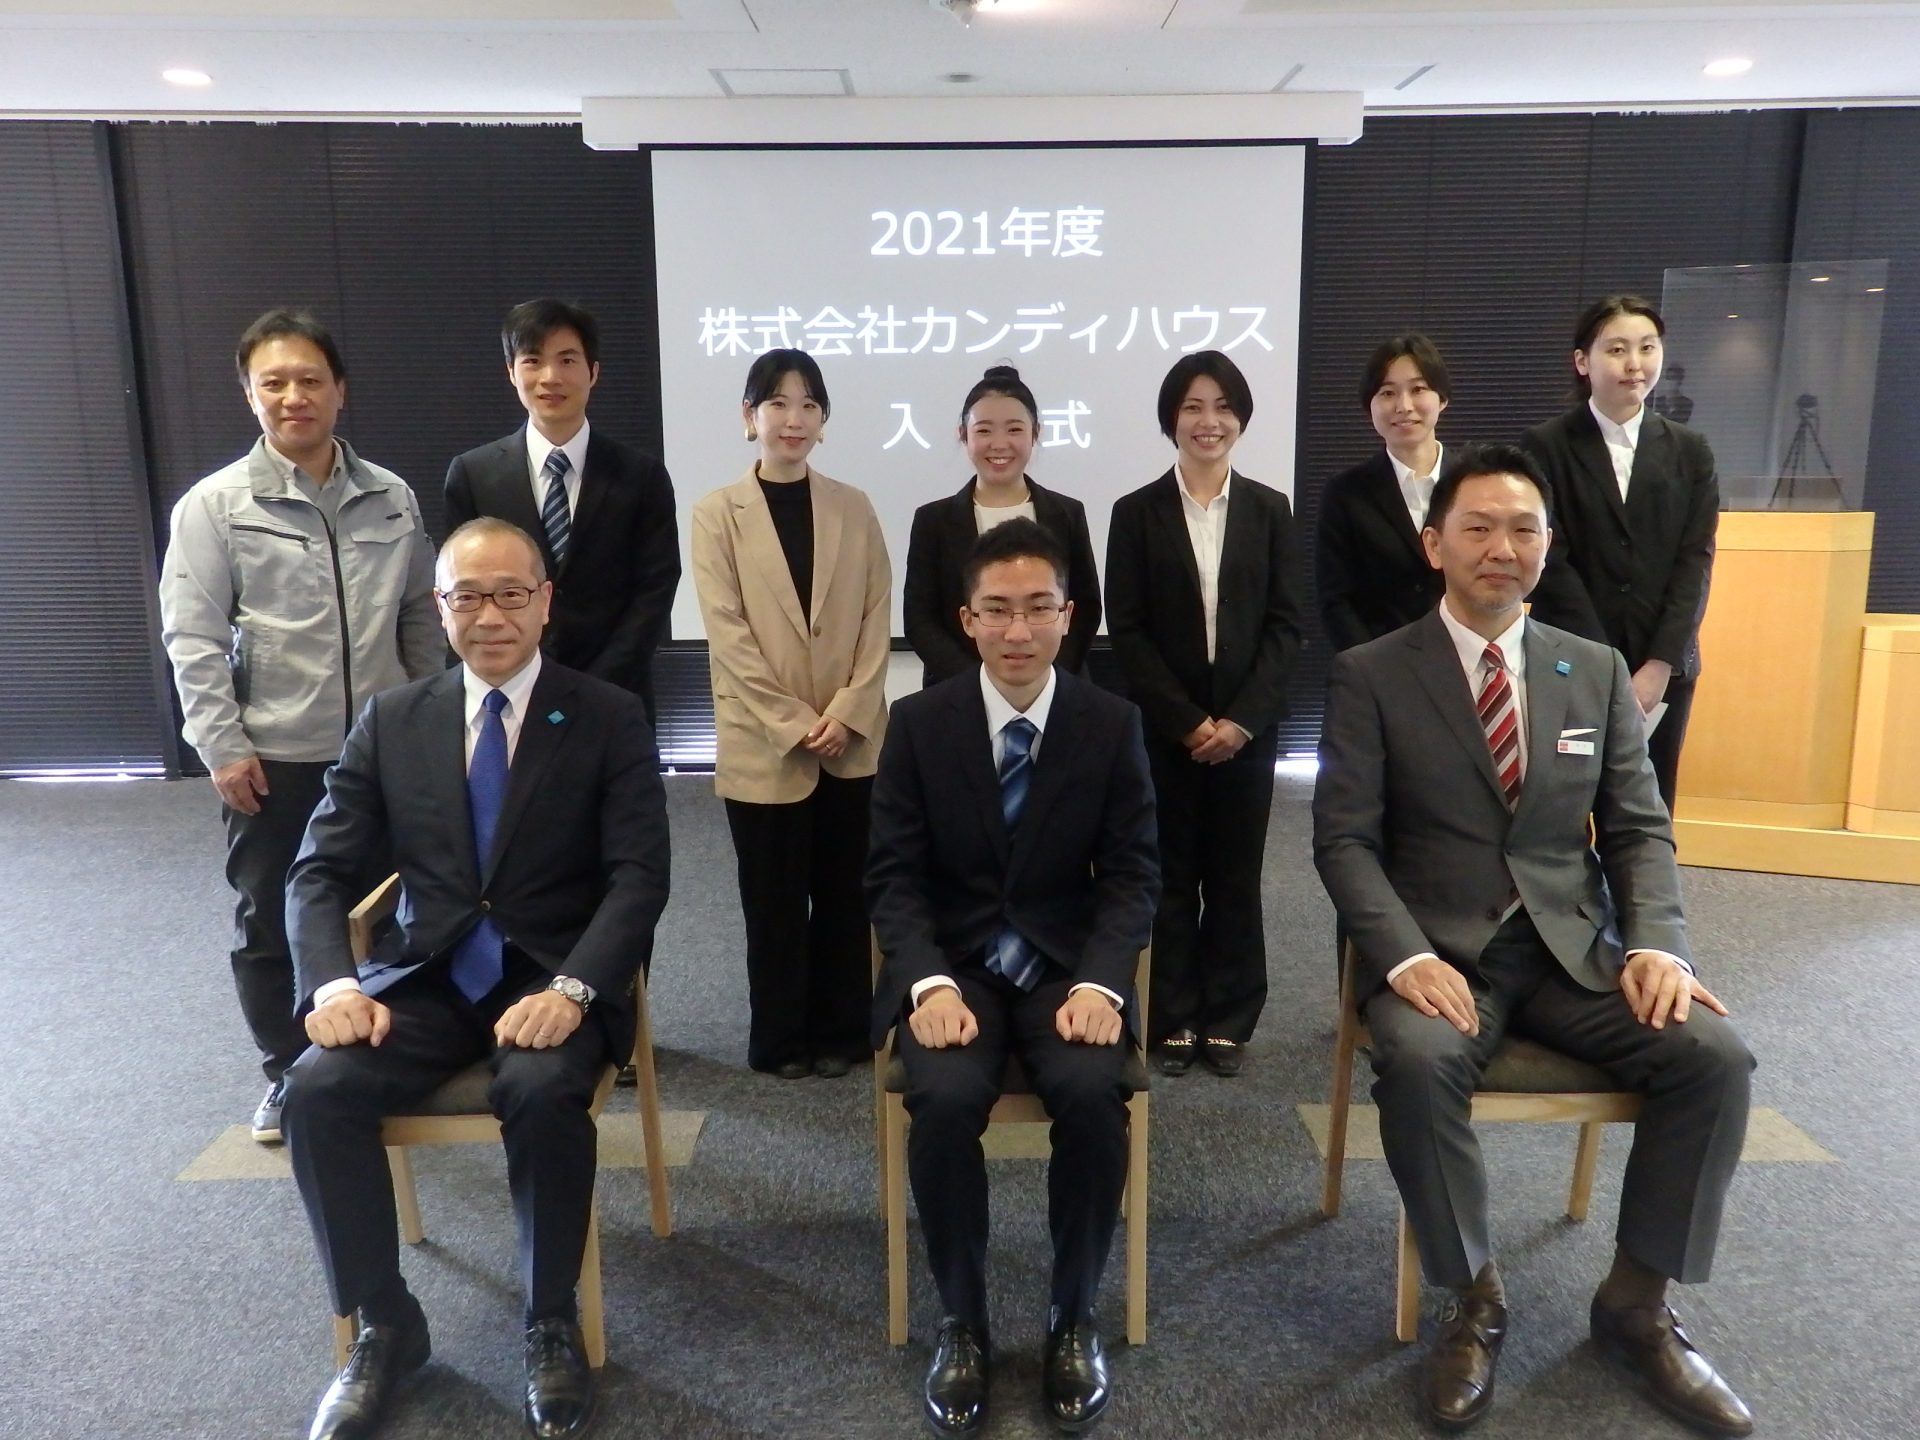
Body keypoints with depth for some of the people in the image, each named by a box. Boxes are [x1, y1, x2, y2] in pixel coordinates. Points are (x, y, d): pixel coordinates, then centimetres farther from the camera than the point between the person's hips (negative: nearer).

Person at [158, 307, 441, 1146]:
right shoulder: (215, 505, -4)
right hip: (272, 759, -2)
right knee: (269, 927, 9)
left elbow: (420, 617, 10)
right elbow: (192, 637, -5)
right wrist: (221, 747, -10)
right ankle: (287, 1075, 28)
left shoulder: (392, 499, 4)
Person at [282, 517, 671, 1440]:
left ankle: (552, 1325, -7)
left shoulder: (608, 718, -2)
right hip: (429, 977, 3)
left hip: (553, 978, -3)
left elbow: (639, 877, -9)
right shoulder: (392, 721, 7)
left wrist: (572, 988, -26)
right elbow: (319, 869, 4)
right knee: (316, 1089, -22)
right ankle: (384, 1326, 0)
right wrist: (333, 981, -15)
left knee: (542, 1090, -33)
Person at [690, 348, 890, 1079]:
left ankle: (840, 1032, 24)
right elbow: (727, 632, -7)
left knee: (844, 894, 9)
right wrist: (794, 724, -12)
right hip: (763, 744, -2)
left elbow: (877, 618, 3)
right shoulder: (719, 512, -1)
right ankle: (781, 1038, 23)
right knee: (776, 902, 7)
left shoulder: (854, 508, 7)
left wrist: (847, 712, -10)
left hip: (852, 740, 2)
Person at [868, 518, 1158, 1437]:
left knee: (1092, 1093, -28)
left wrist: (1100, 983, -17)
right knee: (945, 1099, -28)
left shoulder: (1112, 723, 0)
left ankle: (1074, 1319, -2)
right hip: (952, 965, 0)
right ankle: (963, 1323, -2)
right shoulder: (919, 722, -1)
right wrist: (931, 982, -19)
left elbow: (1133, 874, 0)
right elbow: (893, 875, -2)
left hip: (1067, 964, 0)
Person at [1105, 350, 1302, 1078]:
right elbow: (1127, 631, -3)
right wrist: (1186, 720, -11)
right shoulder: (1137, 512, 2)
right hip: (1165, 728, -1)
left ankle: (1228, 1020, 19)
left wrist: (1242, 718, -10)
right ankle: (1173, 1020, 16)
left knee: (1235, 877, 7)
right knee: (1171, 876, 4)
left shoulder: (1270, 510, 7)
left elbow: (1286, 624, 2)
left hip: (1248, 727, 1)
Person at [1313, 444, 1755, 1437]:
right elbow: (1343, 840, -7)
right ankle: (1474, 1299, -7)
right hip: (1439, 948, -3)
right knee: (1419, 1062, -34)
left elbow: (1640, 830, 8)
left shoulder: (1596, 672, 10)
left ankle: (1636, 1304, 2)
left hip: (1573, 947, 4)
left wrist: (1658, 945, -10)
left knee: (1714, 1055, -20)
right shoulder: (1372, 675, -2)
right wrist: (1407, 957, -22)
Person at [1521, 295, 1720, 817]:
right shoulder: (1545, 447, -1)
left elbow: (1695, 560, 3)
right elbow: (1551, 560, -7)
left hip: (1664, 669, 3)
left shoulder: (1690, 451, 10)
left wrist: (1658, 665, -9)